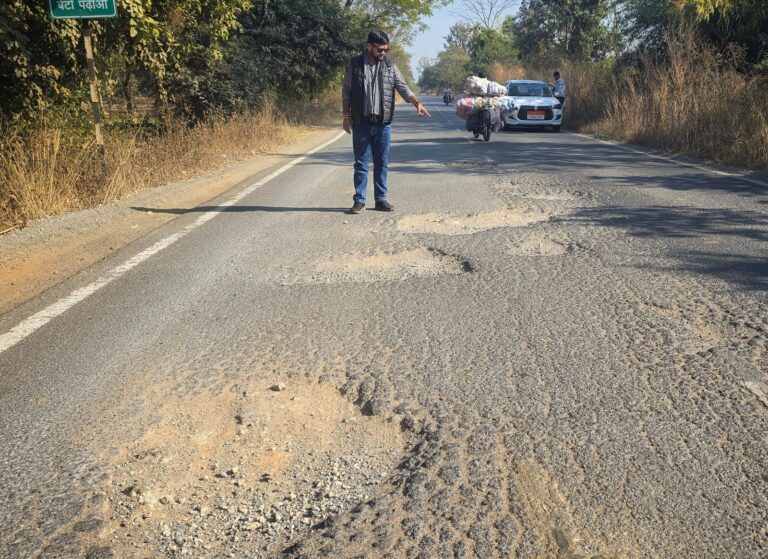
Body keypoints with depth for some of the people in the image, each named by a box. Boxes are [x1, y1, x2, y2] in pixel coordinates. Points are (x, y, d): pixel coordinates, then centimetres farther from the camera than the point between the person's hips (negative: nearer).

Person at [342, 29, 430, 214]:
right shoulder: (354, 64, 0)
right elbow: (346, 92, 4)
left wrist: (417, 103, -14)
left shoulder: (390, 66, 6)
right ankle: (359, 200, 8)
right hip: (361, 123, -2)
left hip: (383, 123, 2)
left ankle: (381, 199, 15)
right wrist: (346, 116, -1)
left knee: (381, 163, 7)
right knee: (361, 163, 2)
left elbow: (403, 88, 2)